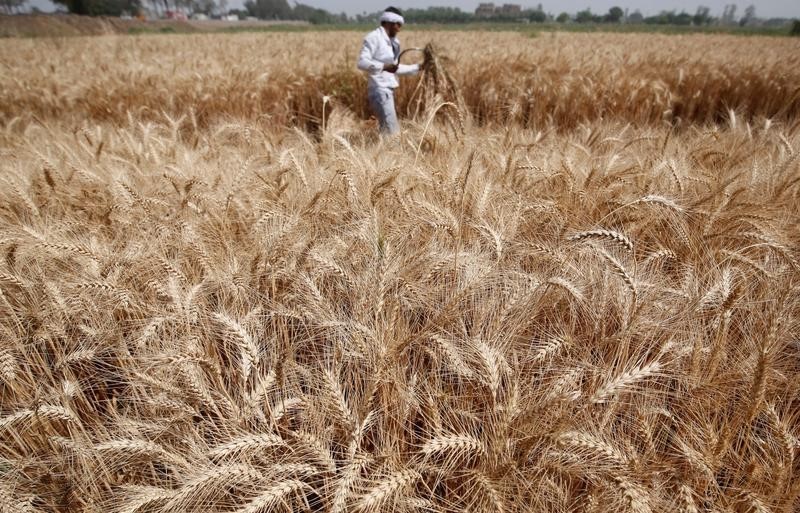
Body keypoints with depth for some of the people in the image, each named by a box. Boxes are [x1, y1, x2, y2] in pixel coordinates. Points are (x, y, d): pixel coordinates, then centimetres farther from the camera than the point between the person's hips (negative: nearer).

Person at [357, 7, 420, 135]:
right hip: (380, 89, -9)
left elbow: (395, 68, 26)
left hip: (388, 89, 9)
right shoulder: (373, 38, -8)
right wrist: (384, 67, -29)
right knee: (392, 131, -14)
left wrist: (417, 67, 22)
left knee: (387, 129, 10)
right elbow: (362, 62, -18)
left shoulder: (391, 41, 18)